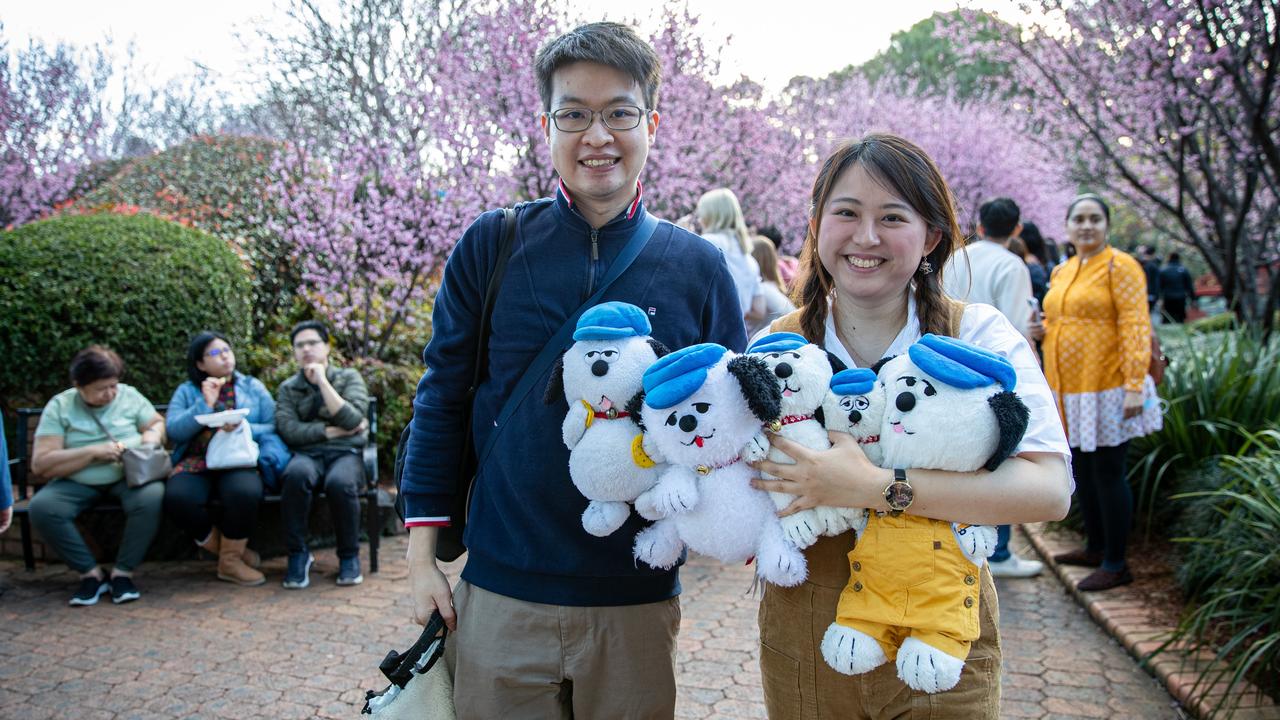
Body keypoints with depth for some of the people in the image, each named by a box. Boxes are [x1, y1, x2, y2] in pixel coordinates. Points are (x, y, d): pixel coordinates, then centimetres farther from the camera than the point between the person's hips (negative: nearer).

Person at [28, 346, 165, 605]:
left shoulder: (129, 395, 1)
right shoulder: (59, 406, -5)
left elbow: (158, 423, 12)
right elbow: (40, 464, -11)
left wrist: (150, 438, -12)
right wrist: (93, 451, -19)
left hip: (128, 477, 0)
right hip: (77, 483, 0)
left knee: (151, 498, -33)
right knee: (41, 508, -29)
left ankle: (123, 572, -18)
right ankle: (91, 573, -14)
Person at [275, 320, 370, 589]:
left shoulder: (349, 377, 11)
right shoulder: (288, 388, 15)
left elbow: (352, 420, -8)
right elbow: (289, 430, -2)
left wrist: (322, 381, -7)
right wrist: (333, 431, -6)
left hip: (346, 454, -1)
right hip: (307, 454, 1)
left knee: (340, 483, -37)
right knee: (296, 474, -36)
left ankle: (349, 556, -15)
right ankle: (297, 554, -21)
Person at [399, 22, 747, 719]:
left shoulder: (698, 266, -1)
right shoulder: (491, 244, -2)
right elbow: (442, 400, 2)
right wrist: (422, 554, 1)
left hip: (637, 602, 1)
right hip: (499, 593, 0)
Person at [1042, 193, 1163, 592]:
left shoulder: (1119, 266, -8)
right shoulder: (1061, 272, 14)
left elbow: (1136, 327, -15)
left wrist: (1135, 385, -21)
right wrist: (1039, 326, 4)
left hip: (1105, 389, -7)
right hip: (1069, 391, 7)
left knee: (1107, 474, -2)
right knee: (1082, 472, 15)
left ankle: (1116, 565, 8)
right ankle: (1095, 548, 31)